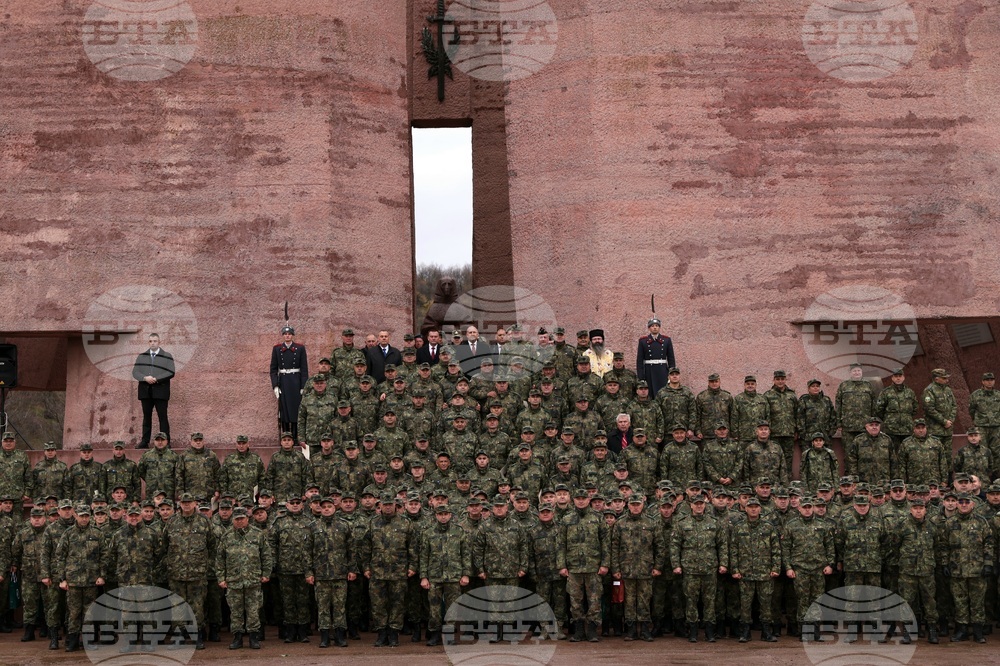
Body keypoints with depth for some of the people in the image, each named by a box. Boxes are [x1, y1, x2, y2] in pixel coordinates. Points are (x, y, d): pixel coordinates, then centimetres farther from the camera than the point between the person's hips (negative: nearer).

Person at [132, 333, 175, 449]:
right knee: (146, 417, 8)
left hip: (160, 391, -3)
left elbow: (171, 372, -6)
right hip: (145, 391, 3)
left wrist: (156, 379, -15)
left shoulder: (167, 356, 2)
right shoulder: (141, 357, 12)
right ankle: (145, 442, 11)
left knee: (162, 417, -2)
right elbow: (135, 372, 5)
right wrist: (145, 378, -14)